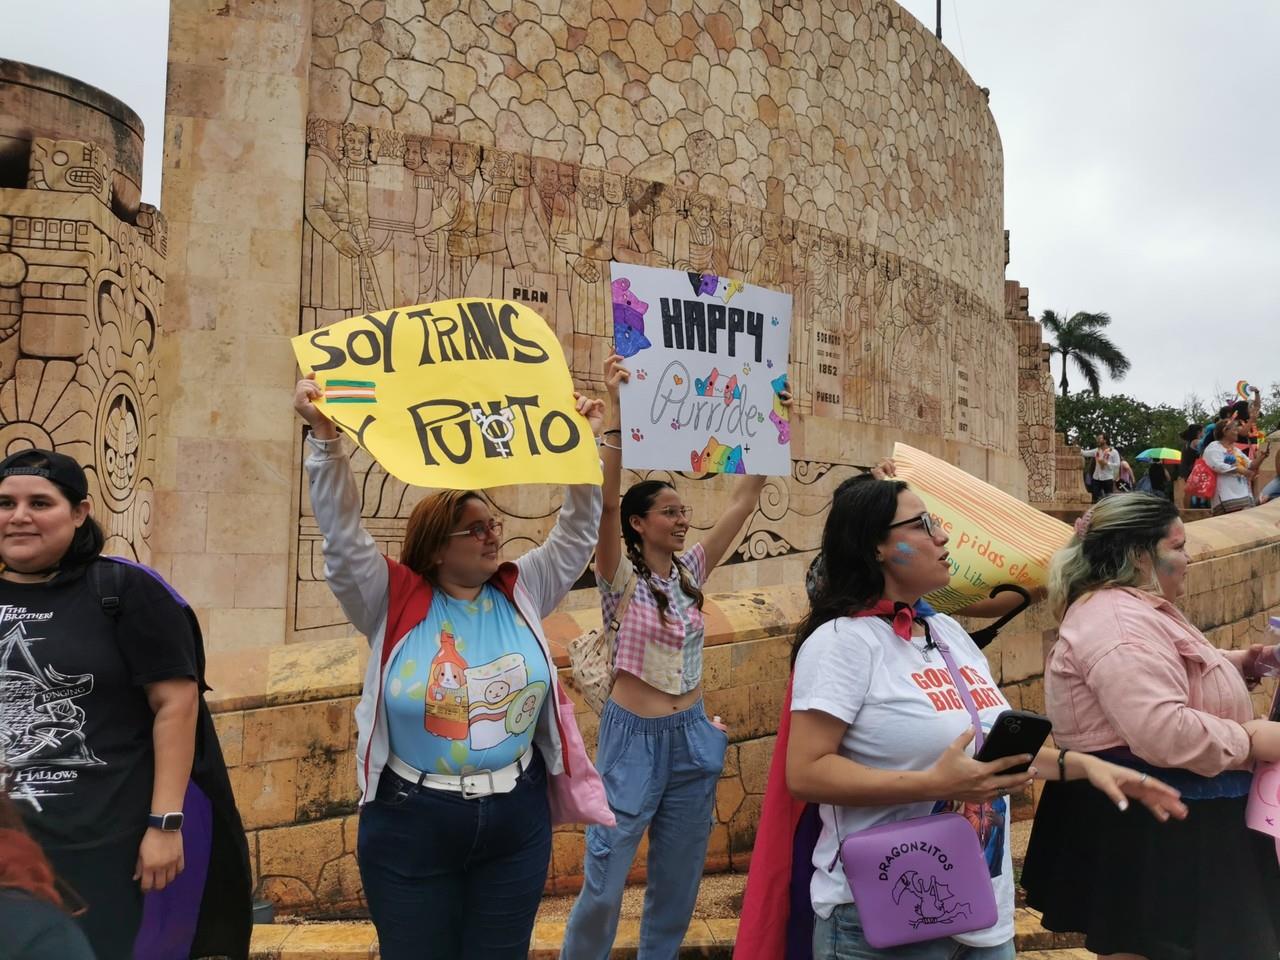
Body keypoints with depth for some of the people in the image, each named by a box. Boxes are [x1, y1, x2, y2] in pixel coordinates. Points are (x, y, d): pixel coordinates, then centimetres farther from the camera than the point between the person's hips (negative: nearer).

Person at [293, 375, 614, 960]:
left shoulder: (520, 593, 1)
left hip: (517, 822, 3)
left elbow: (577, 533, 3)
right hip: (412, 824, -2)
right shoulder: (395, 604, -8)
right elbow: (342, 532, -15)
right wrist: (324, 437, -25)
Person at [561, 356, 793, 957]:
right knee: (604, 883, 1)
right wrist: (618, 412, -34)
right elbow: (606, 501, -26)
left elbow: (744, 500, 3)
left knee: (677, 883, 15)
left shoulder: (690, 570, 4)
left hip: (692, 737, 5)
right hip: (633, 737, -5)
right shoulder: (621, 576, -10)